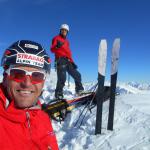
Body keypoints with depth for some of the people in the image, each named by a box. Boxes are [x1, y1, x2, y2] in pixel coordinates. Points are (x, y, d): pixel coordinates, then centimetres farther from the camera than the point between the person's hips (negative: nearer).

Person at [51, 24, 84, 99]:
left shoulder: (67, 41, 29)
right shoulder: (56, 38, 8)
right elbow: (52, 50, -5)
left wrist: (72, 62, 19)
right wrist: (57, 46, -27)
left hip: (68, 61, 8)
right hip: (61, 60, -7)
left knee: (77, 75, 6)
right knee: (62, 78, -20)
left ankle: (80, 90, 16)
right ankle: (58, 94, -15)